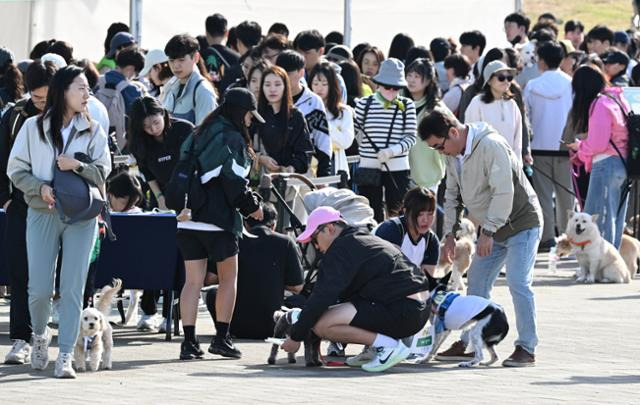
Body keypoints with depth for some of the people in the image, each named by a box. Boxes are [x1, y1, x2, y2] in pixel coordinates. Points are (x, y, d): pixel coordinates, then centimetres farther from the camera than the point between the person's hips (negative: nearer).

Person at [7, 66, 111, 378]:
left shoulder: (92, 130, 6)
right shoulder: (34, 127, 2)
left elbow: (102, 172, 3)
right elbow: (16, 170, 2)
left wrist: (77, 166, -16)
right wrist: (40, 188, -14)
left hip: (81, 216, 1)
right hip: (42, 214, -1)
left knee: (73, 289, -5)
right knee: (39, 289, -2)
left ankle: (65, 357, -2)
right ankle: (40, 335, 29)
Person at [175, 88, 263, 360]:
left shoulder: (199, 136, 15)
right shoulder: (233, 138, -8)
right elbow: (234, 181, -12)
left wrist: (183, 205, 16)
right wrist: (252, 206, 1)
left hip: (188, 219, 6)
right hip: (218, 220, -6)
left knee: (193, 281, 5)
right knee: (228, 277, 9)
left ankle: (189, 341, -1)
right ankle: (221, 338, 8)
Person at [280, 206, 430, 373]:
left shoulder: (342, 248, -7)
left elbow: (322, 296, -12)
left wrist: (296, 337, -4)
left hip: (400, 313, -10)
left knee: (322, 324, -16)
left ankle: (387, 345, -14)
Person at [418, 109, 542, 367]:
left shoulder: (491, 146, -23)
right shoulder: (453, 155, 5)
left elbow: (503, 192, -28)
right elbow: (452, 195, 15)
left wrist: (488, 231, -27)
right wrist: (450, 233, 9)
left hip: (521, 223, -9)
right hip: (492, 229, 9)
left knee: (518, 283, -16)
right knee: (477, 284, 8)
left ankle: (527, 348, -12)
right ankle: (468, 343, 14)